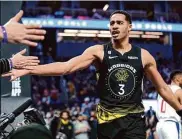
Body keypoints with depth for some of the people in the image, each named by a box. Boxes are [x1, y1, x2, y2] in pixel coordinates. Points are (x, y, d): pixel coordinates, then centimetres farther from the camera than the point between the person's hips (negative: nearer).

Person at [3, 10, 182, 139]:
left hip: (134, 119, 0)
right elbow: (65, 67, -12)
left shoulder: (143, 56, 3)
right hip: (107, 120, 0)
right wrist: (27, 70, -21)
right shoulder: (98, 51, -2)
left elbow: (162, 88, 12)